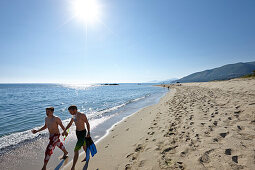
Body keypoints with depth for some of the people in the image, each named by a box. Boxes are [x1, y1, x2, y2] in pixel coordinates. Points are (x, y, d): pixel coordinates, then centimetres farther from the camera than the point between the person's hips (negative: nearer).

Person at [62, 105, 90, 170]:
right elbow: (70, 124, 14)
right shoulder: (73, 116, 2)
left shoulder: (82, 115, -23)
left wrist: (89, 132, -29)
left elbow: (87, 123, -21)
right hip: (77, 132, 8)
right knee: (84, 145, 27)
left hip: (82, 133, -8)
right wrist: (64, 131, 6)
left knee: (76, 150, -6)